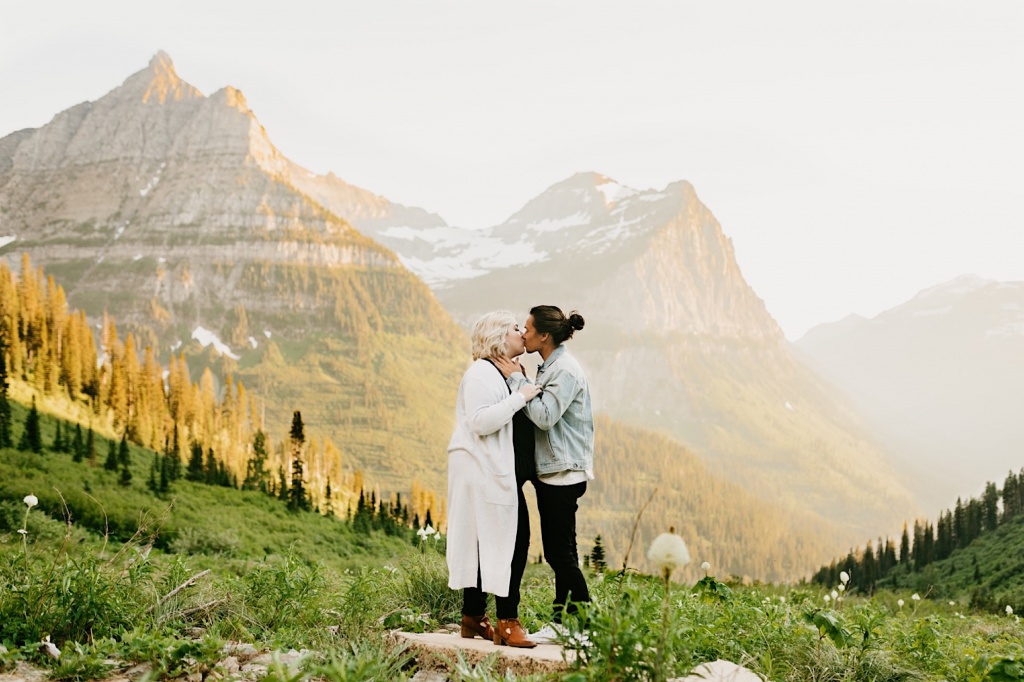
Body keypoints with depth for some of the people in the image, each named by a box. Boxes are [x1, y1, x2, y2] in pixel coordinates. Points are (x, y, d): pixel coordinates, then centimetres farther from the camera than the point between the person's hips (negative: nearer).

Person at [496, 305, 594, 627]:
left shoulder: (565, 370, -15)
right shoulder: (549, 367, 15)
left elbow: (545, 416, -24)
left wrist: (517, 379, -17)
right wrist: (520, 382, 2)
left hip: (563, 473, -10)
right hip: (551, 471, 10)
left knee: (562, 552, -6)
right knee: (556, 552, 12)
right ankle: (562, 623, 18)